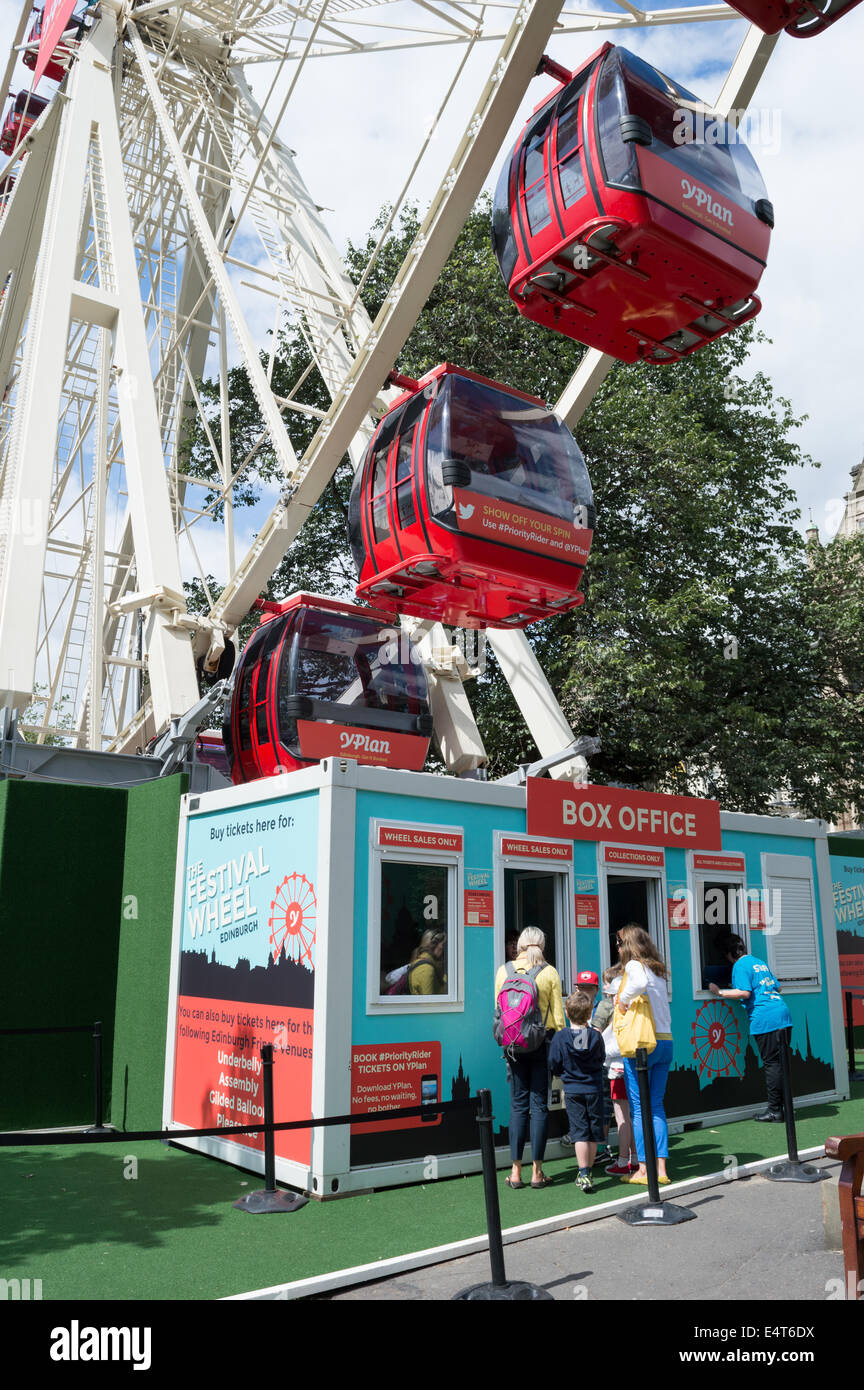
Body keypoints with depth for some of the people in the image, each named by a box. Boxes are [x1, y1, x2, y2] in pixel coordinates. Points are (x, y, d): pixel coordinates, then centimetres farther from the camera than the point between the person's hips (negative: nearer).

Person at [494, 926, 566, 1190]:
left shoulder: (504, 971, 1)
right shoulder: (550, 972, -2)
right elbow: (558, 1015, -1)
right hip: (543, 1041, -1)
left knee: (518, 1104, 7)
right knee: (540, 1103, 4)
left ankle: (516, 1171, 8)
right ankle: (537, 1172, 6)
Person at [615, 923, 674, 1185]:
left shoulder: (634, 965, -7)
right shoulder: (658, 970, 16)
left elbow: (641, 984, -31)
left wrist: (623, 999, -15)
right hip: (665, 1042, 7)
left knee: (639, 1108, 1)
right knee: (656, 1106, 11)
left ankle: (644, 1169, 4)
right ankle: (661, 1168, 10)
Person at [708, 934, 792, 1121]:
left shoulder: (740, 966, -3)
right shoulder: (760, 963, 22)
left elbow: (745, 992, -15)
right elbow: (777, 987, 27)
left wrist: (719, 992, -8)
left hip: (765, 1020, -8)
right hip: (783, 1015, 8)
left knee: (771, 1064, -5)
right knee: (781, 1062, 11)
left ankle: (775, 1110, -1)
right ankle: (785, 1106, 16)